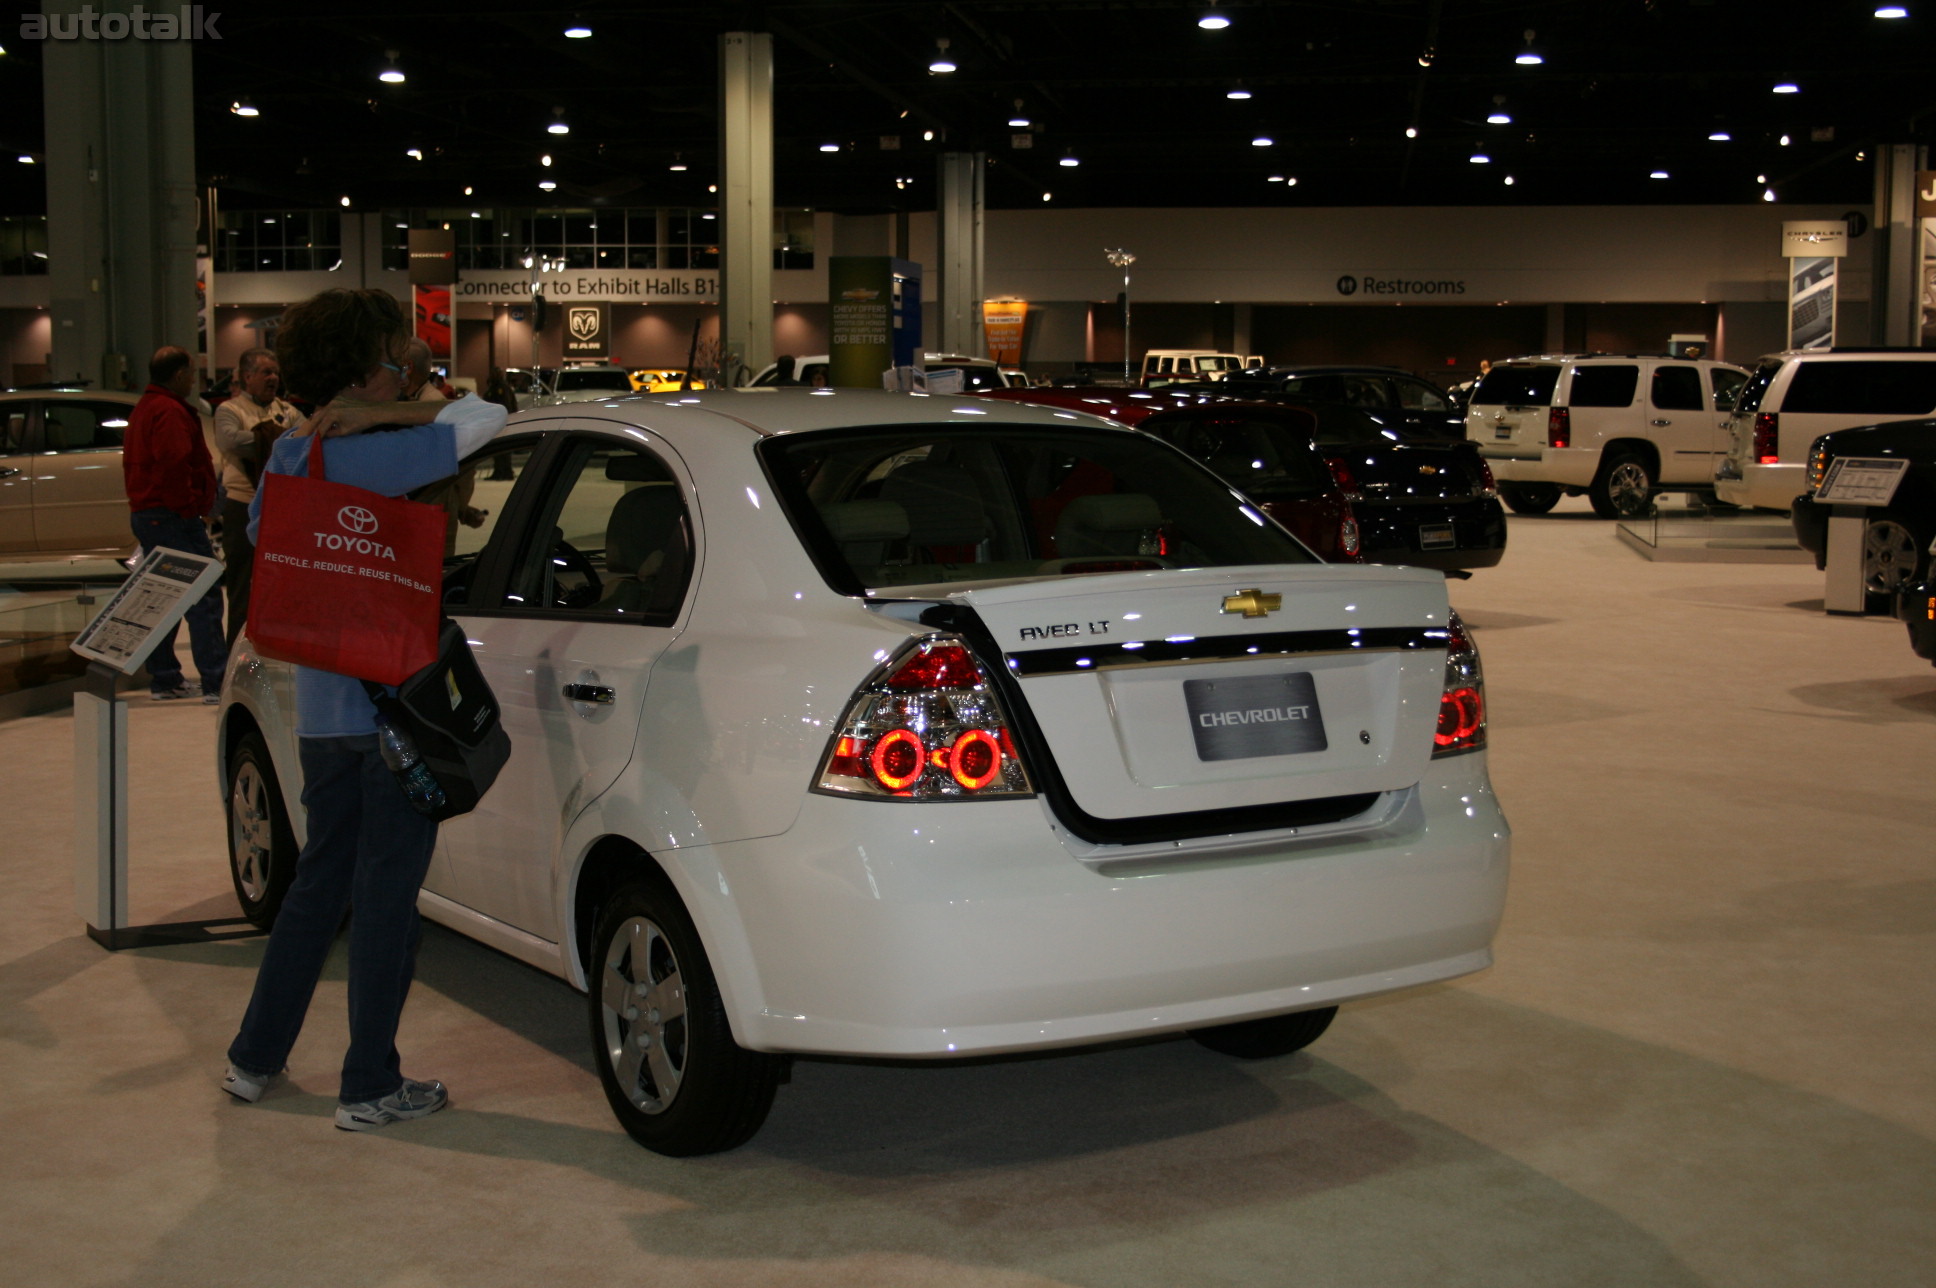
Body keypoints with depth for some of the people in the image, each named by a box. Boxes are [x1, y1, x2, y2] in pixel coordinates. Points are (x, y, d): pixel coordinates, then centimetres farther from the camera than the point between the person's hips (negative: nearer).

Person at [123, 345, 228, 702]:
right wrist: (190, 508, -17)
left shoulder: (143, 409, 19)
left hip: (144, 512, 11)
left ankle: (163, 679, 18)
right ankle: (215, 682, -15)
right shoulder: (171, 411, -14)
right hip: (173, 518, -11)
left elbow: (131, 462, 23)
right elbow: (173, 465, -24)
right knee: (203, 597, -12)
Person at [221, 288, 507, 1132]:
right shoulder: (372, 460, -17)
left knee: (321, 879, 19)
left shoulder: (286, 459, 6)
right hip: (392, 705, -8)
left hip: (320, 706, 8)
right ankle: (370, 1087, 9)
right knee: (386, 892, 1)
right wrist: (384, 415, -14)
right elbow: (486, 416, -17)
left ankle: (255, 1058, 26)